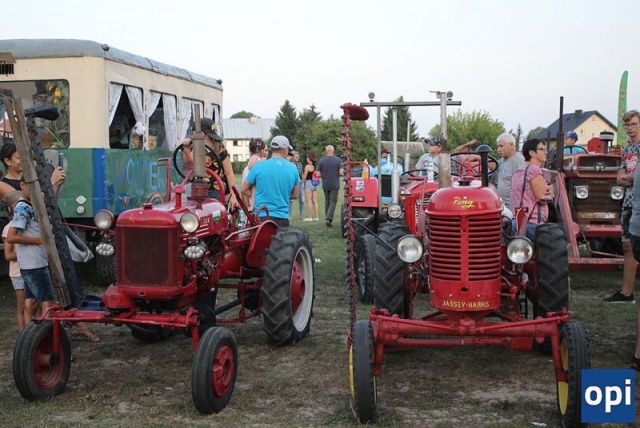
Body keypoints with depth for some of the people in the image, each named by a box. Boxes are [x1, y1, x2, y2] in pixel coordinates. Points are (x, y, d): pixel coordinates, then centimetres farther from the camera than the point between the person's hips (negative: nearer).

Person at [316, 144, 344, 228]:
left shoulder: (321, 161, -1)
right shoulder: (338, 160, -6)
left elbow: (318, 174, -2)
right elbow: (341, 172, -13)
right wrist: (340, 174, 9)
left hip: (325, 185, 2)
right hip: (334, 185, -2)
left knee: (327, 202, 15)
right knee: (333, 202, 0)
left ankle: (327, 218, 18)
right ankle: (329, 219, -15)